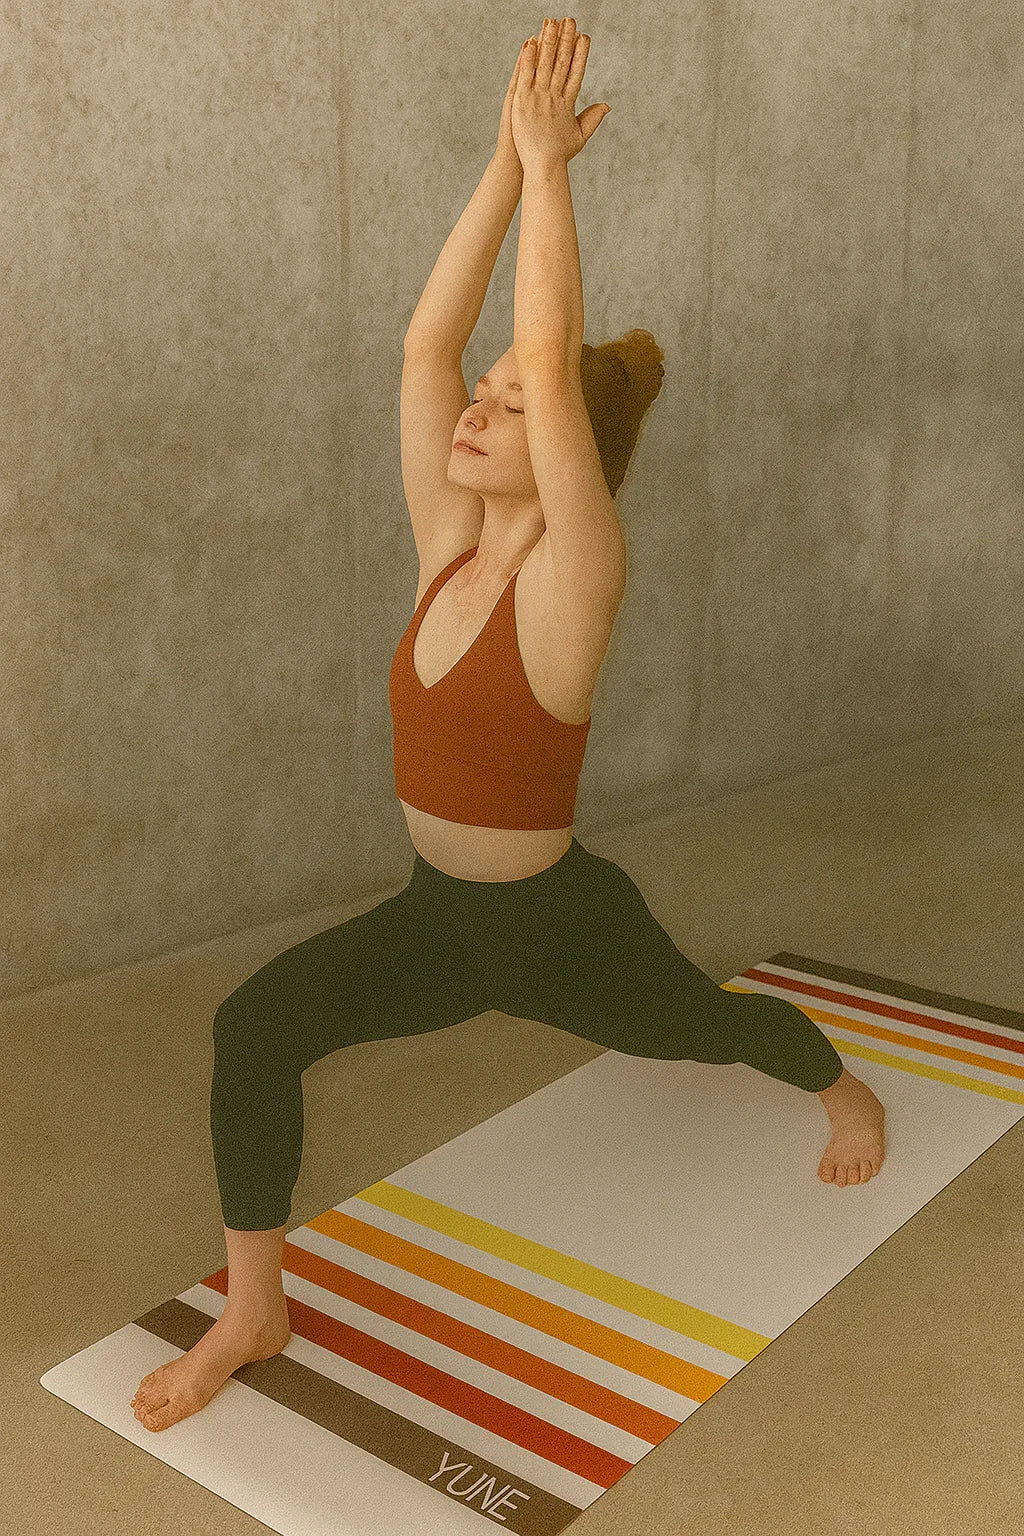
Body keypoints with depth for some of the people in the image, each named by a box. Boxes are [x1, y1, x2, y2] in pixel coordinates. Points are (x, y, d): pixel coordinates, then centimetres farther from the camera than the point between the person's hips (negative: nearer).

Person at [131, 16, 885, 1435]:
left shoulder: (573, 576, -22)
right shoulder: (451, 545, -5)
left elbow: (550, 360, -33)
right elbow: (428, 341, -10)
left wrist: (550, 161, -26)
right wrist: (508, 163, -12)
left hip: (561, 926, -5)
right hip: (438, 916, 5)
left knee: (711, 1022, 24)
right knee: (254, 1025, -16)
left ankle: (846, 1090, 59)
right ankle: (254, 1312, 4)